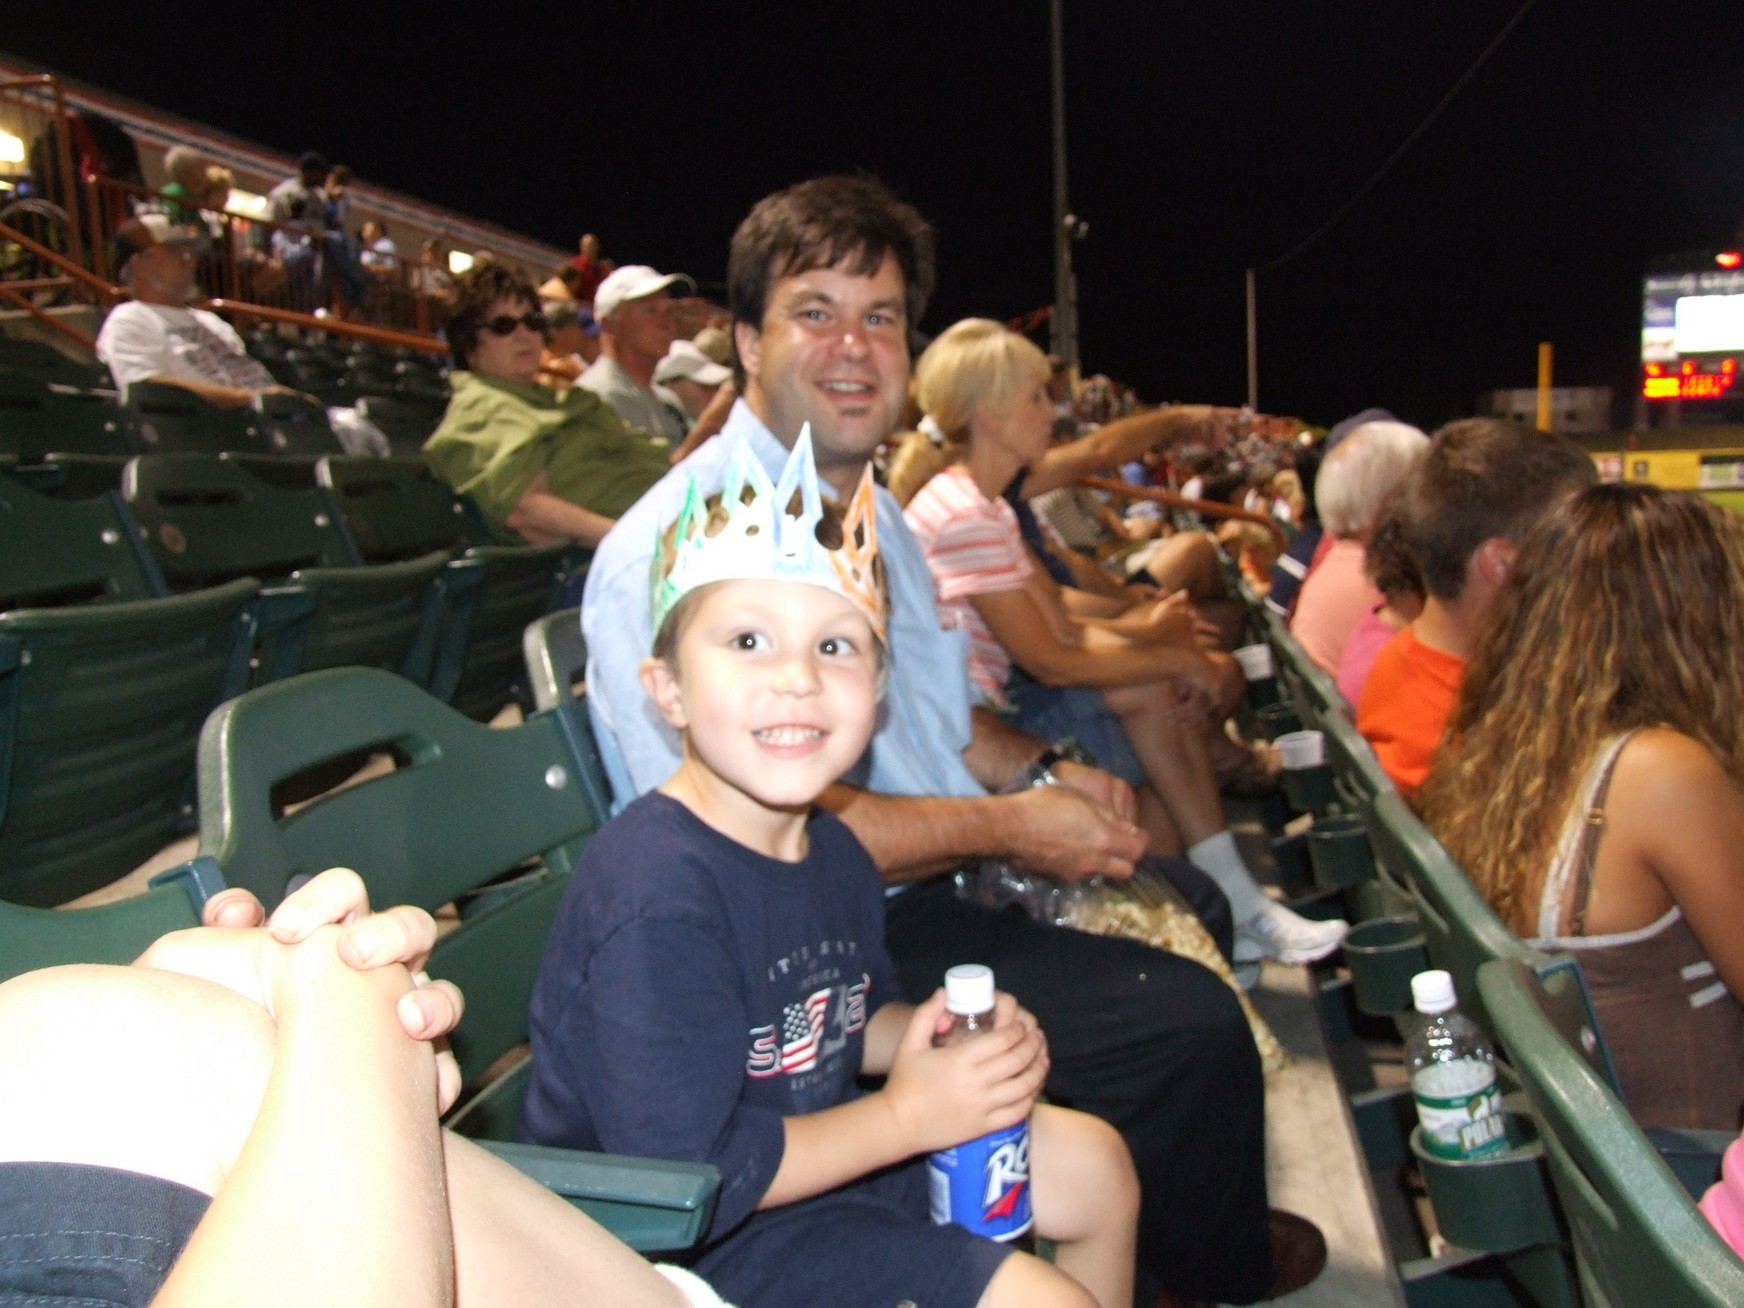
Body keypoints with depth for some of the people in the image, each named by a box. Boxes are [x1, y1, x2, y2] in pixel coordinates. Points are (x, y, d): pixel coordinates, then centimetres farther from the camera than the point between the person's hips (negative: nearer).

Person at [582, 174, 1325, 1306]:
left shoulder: (870, 509, 13)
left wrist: (1042, 771, 1)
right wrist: (1004, 825, -22)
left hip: (941, 878, 11)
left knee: (1184, 905, 19)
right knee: (1191, 1023, -18)